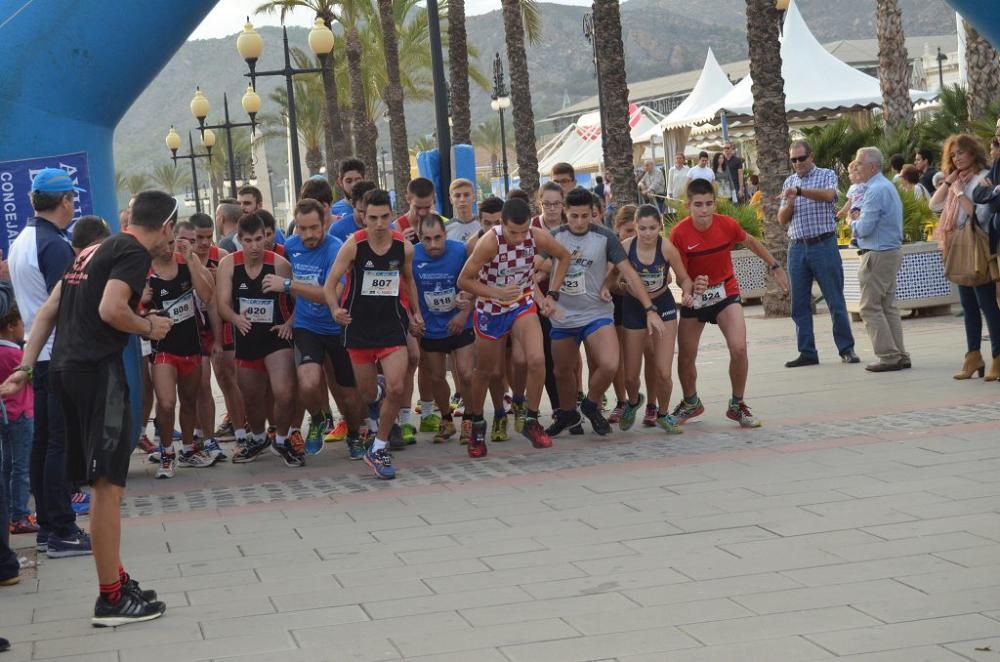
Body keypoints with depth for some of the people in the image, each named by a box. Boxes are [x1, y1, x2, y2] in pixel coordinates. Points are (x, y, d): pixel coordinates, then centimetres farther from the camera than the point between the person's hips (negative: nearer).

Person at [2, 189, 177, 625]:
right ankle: (111, 599, -3)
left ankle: (116, 579, 24)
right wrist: (149, 327, -3)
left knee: (102, 483, 16)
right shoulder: (135, 252, -6)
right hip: (98, 369, -9)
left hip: (68, 368, 9)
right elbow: (111, 310, -21)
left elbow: (48, 310, 18)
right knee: (108, 485, -5)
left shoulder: (96, 251, 21)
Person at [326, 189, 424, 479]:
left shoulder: (404, 247, -3)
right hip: (359, 327, -1)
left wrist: (415, 313, 18)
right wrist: (336, 309, -28)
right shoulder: (353, 245, -12)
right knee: (367, 395, 8)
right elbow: (330, 284, -11)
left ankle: (379, 448, 1)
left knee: (396, 388, -14)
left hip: (392, 325, 1)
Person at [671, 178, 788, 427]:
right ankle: (691, 403, 36)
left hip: (726, 292, 0)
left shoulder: (727, 224, -16)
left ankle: (737, 405, 3)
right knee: (685, 357, 7)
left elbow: (750, 242, 6)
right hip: (694, 297, 0)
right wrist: (692, 285, -37)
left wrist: (775, 266, 13)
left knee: (739, 349, -18)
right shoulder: (680, 233, -21)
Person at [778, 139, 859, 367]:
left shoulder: (827, 175, 2)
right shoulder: (789, 182, 15)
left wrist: (800, 191, -30)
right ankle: (807, 352, 10)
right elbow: (782, 219, 12)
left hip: (824, 245, -4)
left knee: (835, 300, -2)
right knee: (799, 303, 4)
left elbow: (828, 195, -21)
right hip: (797, 247, 5)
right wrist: (790, 203, -8)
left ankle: (847, 349, 4)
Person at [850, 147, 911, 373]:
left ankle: (889, 356, -7)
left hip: (877, 256, -10)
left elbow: (864, 228, -21)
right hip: (892, 251, 10)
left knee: (871, 308, -5)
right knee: (889, 306, 12)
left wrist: (853, 223, 0)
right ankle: (900, 355, 12)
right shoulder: (888, 186, 14)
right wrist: (860, 220, 10)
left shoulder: (875, 191, -18)